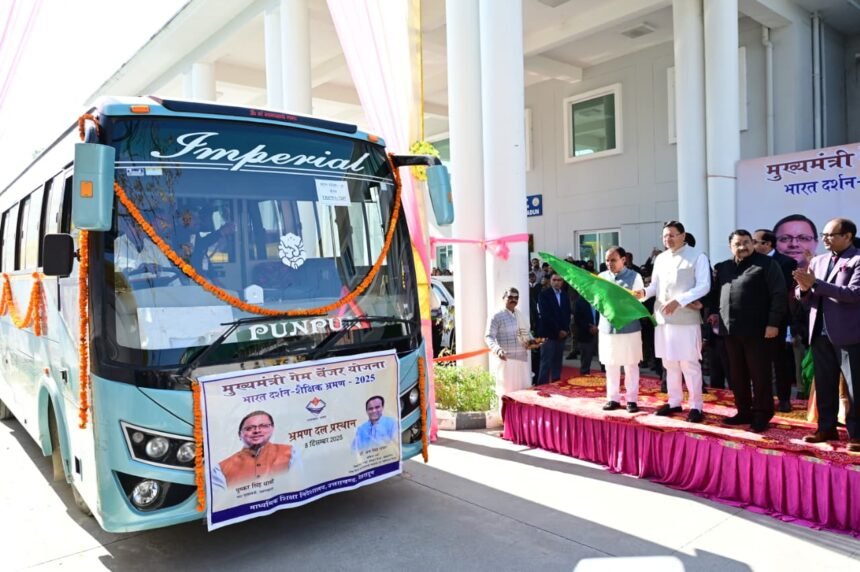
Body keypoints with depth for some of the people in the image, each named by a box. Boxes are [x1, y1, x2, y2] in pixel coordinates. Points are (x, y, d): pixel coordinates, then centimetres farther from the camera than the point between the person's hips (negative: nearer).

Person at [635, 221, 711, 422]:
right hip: (663, 317, 6)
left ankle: (696, 406, 8)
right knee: (669, 363, 12)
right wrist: (644, 292, -9)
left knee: (689, 364, -1)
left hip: (686, 319, -5)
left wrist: (678, 301, -23)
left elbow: (704, 286, -11)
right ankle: (674, 402, 23)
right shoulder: (660, 258, 13)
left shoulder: (697, 257, -3)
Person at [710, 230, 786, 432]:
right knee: (737, 375, 12)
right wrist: (714, 311, 12)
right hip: (731, 330, 6)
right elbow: (715, 292, 25)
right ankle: (744, 412, 23)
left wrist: (773, 323, -15)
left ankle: (762, 415, 11)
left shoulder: (767, 264, -3)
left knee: (760, 375, 1)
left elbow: (779, 294, -9)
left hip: (757, 330, -5)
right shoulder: (723, 267, 14)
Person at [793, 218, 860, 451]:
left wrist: (816, 283, -22)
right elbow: (807, 300, 13)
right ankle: (827, 427, 24)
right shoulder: (818, 261, 13)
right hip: (820, 333, 6)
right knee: (824, 385, 13)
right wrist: (805, 289, -10)